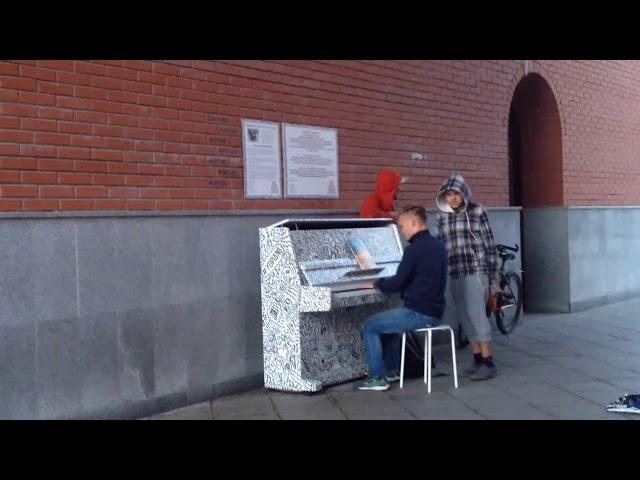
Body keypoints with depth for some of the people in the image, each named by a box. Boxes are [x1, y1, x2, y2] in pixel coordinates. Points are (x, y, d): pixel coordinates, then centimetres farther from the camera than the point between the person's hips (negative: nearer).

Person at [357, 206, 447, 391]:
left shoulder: (415, 248, -18)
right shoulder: (438, 245, 9)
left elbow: (397, 284, -18)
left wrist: (376, 283, 1)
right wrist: (385, 283, 21)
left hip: (418, 313, -9)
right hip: (434, 312, 9)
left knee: (368, 327, 2)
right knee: (388, 320, 30)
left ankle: (378, 378, 4)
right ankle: (391, 370, 32)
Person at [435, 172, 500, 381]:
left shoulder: (477, 211, -3)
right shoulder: (442, 216, 9)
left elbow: (489, 245, -3)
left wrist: (494, 278, -5)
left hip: (475, 272, -5)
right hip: (452, 275, 5)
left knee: (476, 316, -5)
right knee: (466, 319, 9)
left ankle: (488, 362, 3)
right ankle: (477, 359, 18)